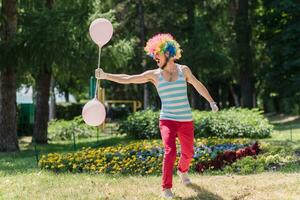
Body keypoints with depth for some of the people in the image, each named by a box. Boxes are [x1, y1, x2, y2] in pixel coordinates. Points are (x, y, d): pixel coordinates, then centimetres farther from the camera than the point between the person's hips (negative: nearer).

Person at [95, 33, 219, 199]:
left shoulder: (184, 70, 2)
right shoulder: (154, 74, -1)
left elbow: (198, 86, 17)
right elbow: (127, 79, -4)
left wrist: (211, 102, 15)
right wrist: (105, 76, -12)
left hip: (186, 121, 2)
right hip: (167, 120, -2)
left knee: (188, 152, 16)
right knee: (170, 151, -22)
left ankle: (182, 171, 50)